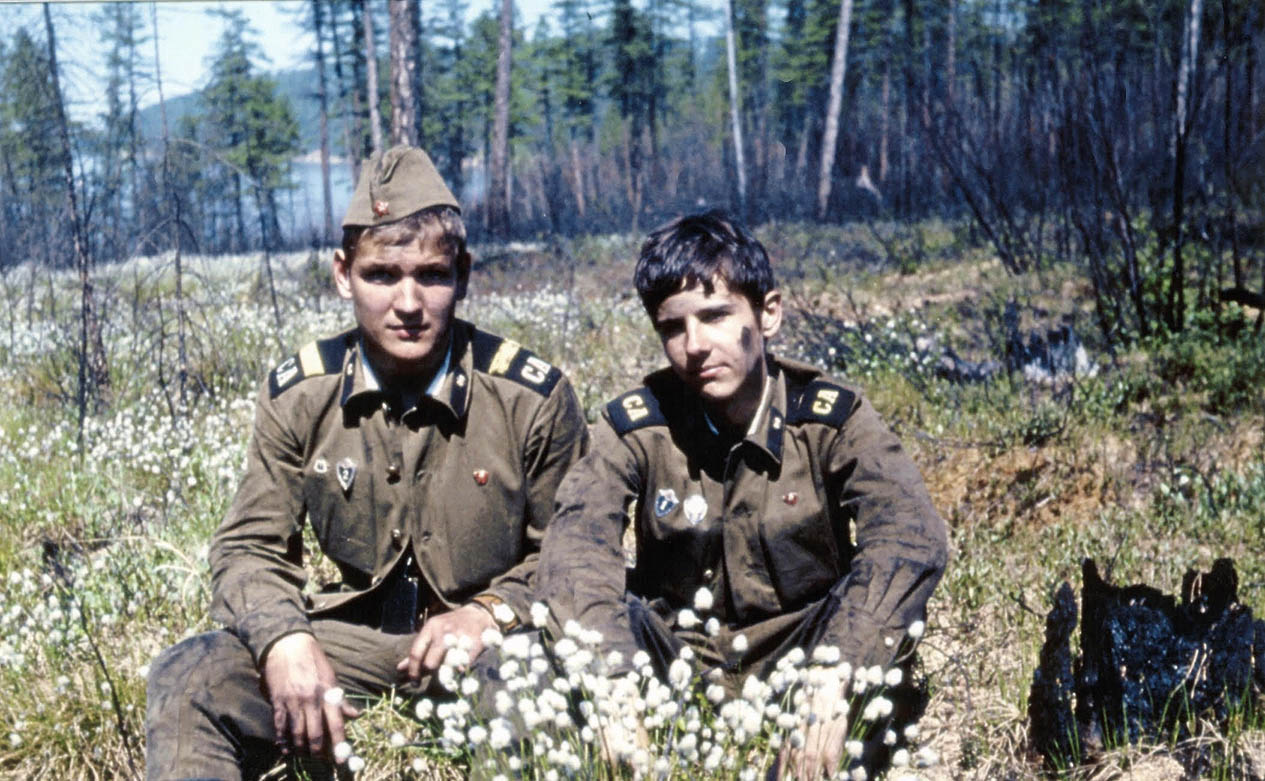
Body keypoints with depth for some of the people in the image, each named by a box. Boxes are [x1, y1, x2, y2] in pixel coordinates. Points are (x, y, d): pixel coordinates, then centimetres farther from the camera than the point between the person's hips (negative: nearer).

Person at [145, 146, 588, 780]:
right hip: (350, 636, 2)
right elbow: (250, 548, 2)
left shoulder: (535, 398, -9)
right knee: (187, 682, -23)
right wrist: (286, 639, -20)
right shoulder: (298, 395, -3)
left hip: (483, 641, -1)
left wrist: (491, 613, -19)